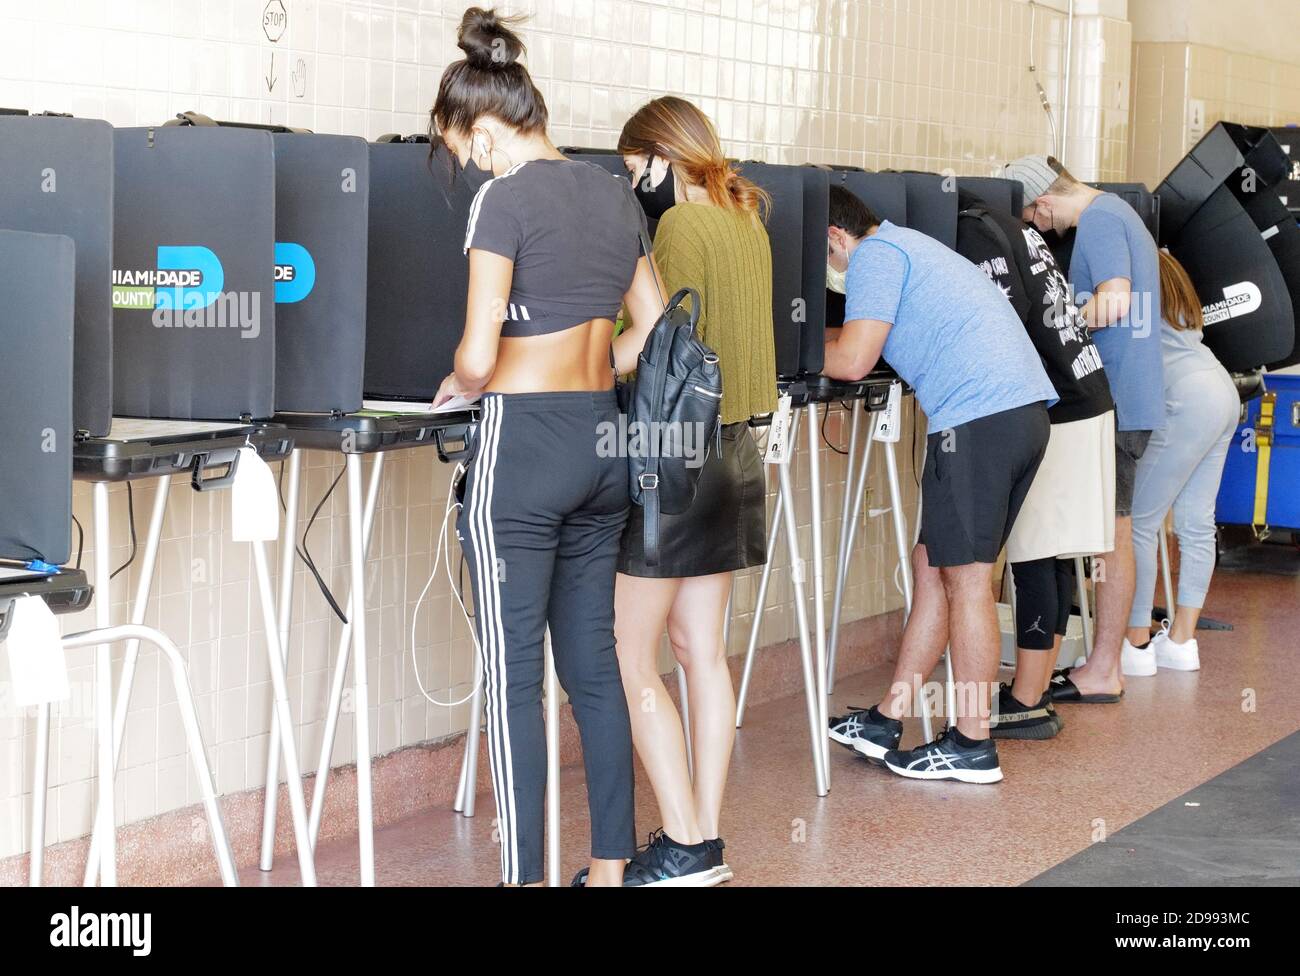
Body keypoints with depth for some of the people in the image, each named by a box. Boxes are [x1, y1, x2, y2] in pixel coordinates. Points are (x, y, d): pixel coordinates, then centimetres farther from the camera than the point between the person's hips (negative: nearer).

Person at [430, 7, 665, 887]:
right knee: (594, 661, 13)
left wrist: (460, 386, 6)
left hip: (524, 447, -7)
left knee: (513, 677, -2)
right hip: (605, 439, 7)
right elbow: (653, 325, 17)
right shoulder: (616, 194, 11)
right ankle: (612, 863, 18)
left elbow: (479, 357, -15)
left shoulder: (504, 197, -11)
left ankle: (525, 875, 0)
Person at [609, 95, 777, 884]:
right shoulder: (748, 223, 12)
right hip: (734, 446, 9)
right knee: (703, 650, 12)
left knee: (629, 656, -2)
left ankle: (685, 849, -2)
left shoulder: (681, 227, -14)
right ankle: (707, 842, 16)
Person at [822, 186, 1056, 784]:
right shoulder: (910, 247, 28)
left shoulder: (876, 255, -3)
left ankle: (972, 745, 4)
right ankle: (887, 722, 19)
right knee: (932, 566, 13)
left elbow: (852, 362, -11)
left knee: (965, 577, -3)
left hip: (979, 416, -10)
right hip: (1023, 410, 10)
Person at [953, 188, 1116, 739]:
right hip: (1083, 400, 10)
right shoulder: (1004, 225, 18)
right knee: (1050, 559, 11)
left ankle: (1026, 706, -4)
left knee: (1035, 558, -7)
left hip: (1051, 415, -10)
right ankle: (1035, 692, 17)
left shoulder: (975, 234, -11)